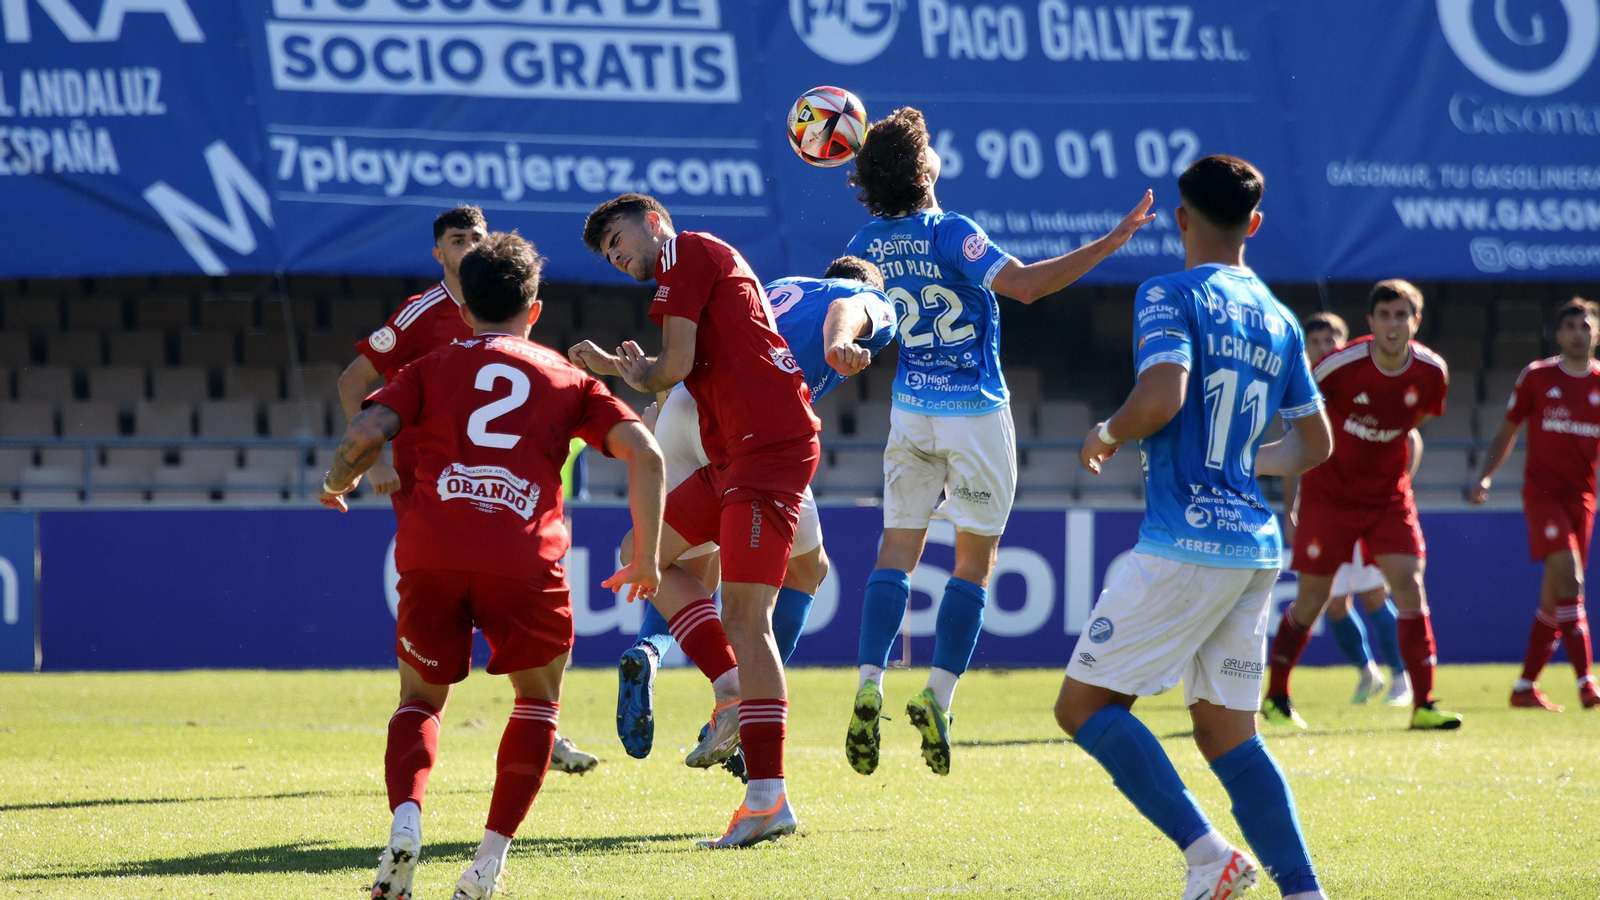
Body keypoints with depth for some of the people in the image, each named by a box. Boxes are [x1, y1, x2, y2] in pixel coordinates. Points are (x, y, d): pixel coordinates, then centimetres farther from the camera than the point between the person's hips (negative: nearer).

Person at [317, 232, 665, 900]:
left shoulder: (432, 367, 19)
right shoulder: (568, 377, 20)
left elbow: (367, 433, 2)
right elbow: (644, 452, 7)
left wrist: (336, 484, 22)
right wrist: (646, 557, 14)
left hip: (431, 556, 1)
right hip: (525, 562, -1)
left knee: (421, 698, 21)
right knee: (538, 697, 22)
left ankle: (405, 818, -8)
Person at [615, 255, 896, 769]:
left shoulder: (780, 288, 38)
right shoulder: (875, 303, 21)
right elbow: (847, 311, -5)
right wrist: (839, 344, -24)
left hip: (681, 403, 5)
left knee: (693, 573, 19)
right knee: (804, 570, 16)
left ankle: (647, 648, -16)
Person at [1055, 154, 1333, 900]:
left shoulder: (1170, 296, -7)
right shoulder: (1278, 320, 15)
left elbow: (1162, 397, -23)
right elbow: (1316, 443, 22)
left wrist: (1108, 435, -3)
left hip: (1183, 544, -7)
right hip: (1256, 549, 7)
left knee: (1084, 705, 0)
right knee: (1227, 732, 11)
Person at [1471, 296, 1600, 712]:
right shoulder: (1537, 377, 1)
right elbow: (1507, 431, 10)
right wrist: (1486, 475, -1)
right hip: (1542, 490, -3)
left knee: (1555, 597, 6)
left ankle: (1525, 687, 16)